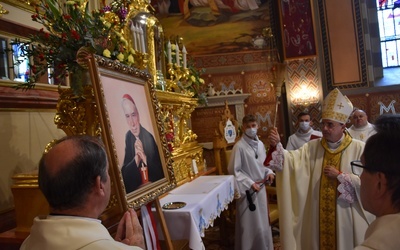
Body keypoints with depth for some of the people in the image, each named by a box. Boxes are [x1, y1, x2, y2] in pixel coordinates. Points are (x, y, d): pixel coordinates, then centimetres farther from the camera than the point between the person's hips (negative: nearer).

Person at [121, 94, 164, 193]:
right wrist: (136, 159, -16)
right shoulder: (127, 138, -1)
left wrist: (145, 158, -19)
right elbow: (124, 174, -1)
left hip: (155, 185, -1)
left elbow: (160, 170, -5)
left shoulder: (149, 137, -9)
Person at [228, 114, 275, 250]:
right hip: (247, 190, -6)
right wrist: (250, 183, -18)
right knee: (250, 223, 4)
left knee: (262, 220, 18)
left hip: (261, 187, 6)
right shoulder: (239, 146, -17)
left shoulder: (260, 144, 3)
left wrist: (269, 172, -4)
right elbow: (233, 170, -15)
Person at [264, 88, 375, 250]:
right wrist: (277, 146, -28)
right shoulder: (312, 147, 1)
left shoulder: (359, 148, -9)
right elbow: (290, 160, -12)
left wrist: (339, 175, -17)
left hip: (348, 215, -2)